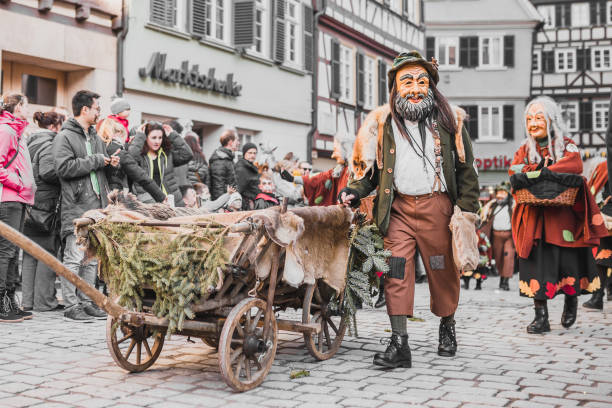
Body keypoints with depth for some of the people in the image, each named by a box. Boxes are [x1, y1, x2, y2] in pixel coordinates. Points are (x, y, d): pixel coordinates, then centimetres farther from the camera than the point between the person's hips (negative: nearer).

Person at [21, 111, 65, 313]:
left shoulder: (30, 143, 18)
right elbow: (48, 172, -21)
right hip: (45, 203, -9)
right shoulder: (49, 144, -10)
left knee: (30, 253, 10)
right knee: (48, 252, -3)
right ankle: (44, 301, 0)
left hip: (29, 203, 9)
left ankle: (28, 300, 14)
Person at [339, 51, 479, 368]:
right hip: (398, 207, 1)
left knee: (443, 271, 8)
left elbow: (466, 170, 9)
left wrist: (467, 211, 0)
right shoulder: (381, 122, 8)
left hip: (437, 205, 0)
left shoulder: (447, 121, 7)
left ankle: (447, 328, 32)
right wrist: (355, 191, -4)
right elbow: (370, 166, 15)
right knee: (396, 272, -8)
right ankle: (399, 344, -5)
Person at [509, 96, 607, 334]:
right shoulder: (525, 149, 12)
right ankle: (541, 316, -3)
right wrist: (541, 170, -19)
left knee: (567, 259, -2)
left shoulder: (566, 145, 4)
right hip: (534, 214, 2)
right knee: (537, 259, -6)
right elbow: (514, 175, -3)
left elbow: (576, 166, -16)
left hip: (563, 212, -2)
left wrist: (535, 172, -23)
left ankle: (571, 300, 27)